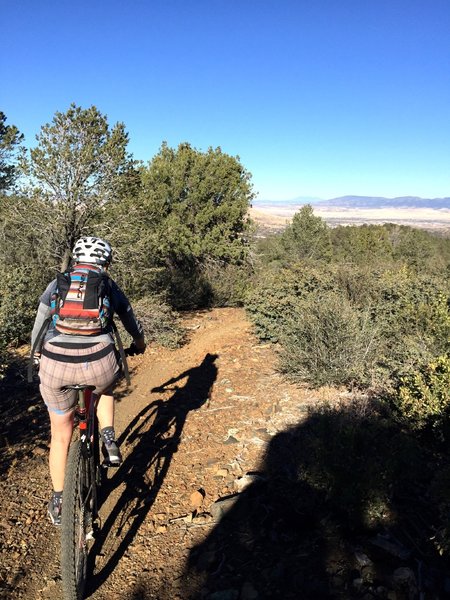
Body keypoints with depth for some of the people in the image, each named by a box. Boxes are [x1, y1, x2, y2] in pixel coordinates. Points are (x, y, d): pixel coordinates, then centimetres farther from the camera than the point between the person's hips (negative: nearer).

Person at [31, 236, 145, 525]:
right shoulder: (110, 287, 13)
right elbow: (133, 324, 27)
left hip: (56, 368, 1)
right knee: (105, 387, 39)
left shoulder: (56, 285, 15)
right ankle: (109, 439, 22)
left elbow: (38, 328, 23)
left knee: (61, 435, 23)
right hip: (99, 366, -1)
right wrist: (140, 345, 48)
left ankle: (58, 502, 36)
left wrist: (38, 356, 43)